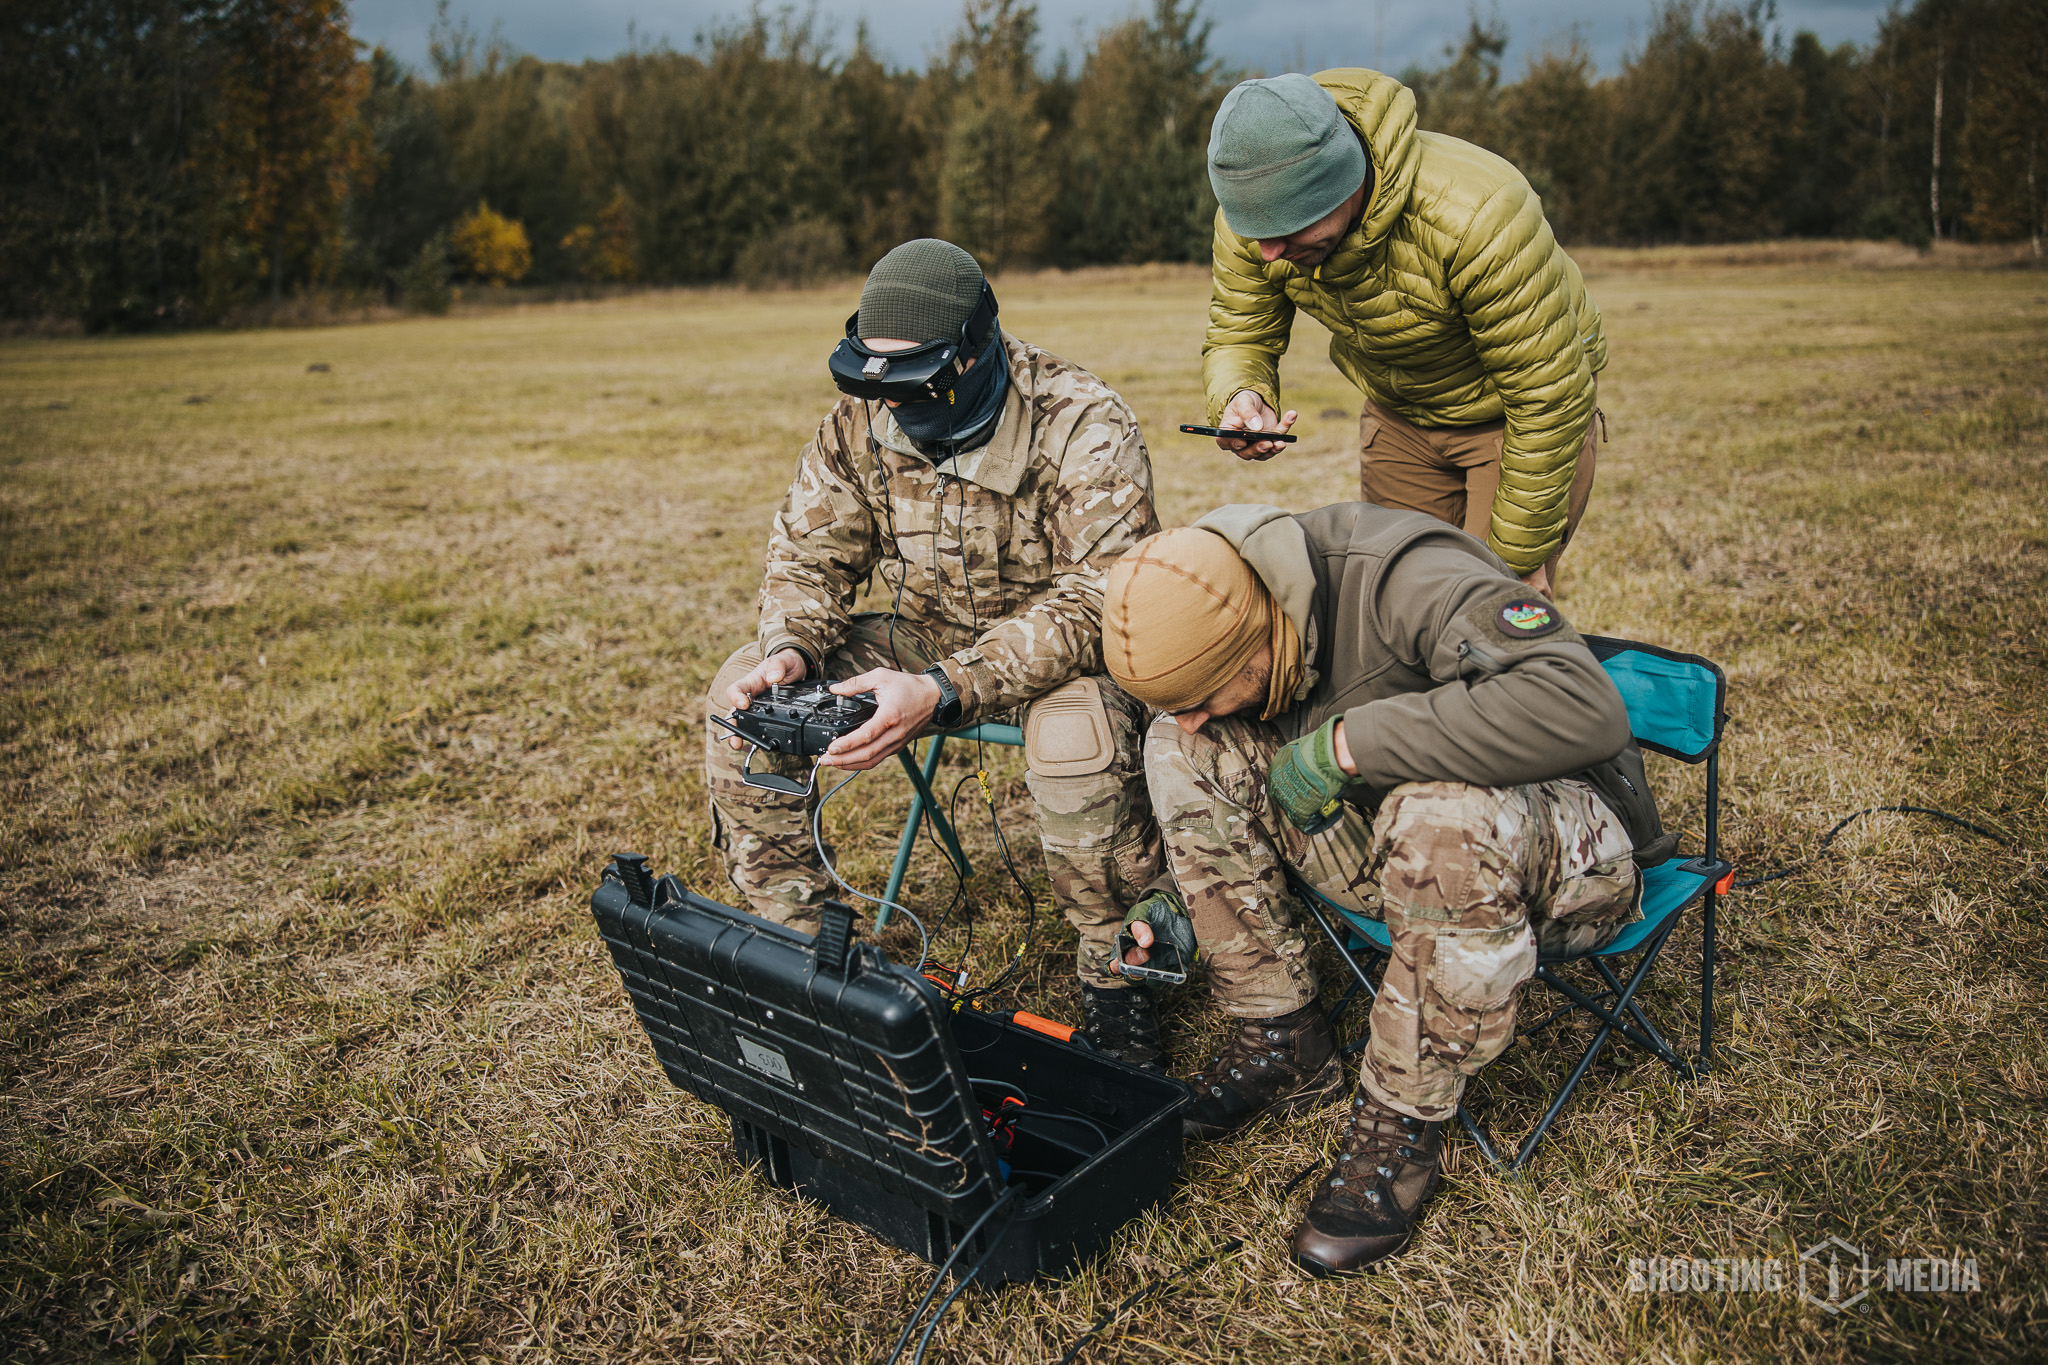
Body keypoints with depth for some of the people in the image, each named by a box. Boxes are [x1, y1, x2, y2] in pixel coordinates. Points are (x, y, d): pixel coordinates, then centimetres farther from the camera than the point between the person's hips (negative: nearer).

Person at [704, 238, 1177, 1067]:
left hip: (1064, 654, -5)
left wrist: (942, 690, -43)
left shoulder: (1083, 427, -24)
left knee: (1076, 735, -39)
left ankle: (1114, 972, -12)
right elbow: (810, 554, 1)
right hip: (931, 639, 5)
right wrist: (790, 649, -23)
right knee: (742, 694, -11)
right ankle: (795, 938, 5)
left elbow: (1098, 600, -32)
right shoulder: (863, 420, -7)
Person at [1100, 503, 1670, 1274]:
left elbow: (1585, 705, -42)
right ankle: (1281, 1042, -1)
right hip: (1385, 835, 6)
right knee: (1182, 755, -10)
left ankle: (1402, 1124, -17)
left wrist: (1352, 741, -37)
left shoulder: (1403, 581, -30)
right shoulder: (1221, 617, -8)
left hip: (1567, 848, -6)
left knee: (1442, 815, -41)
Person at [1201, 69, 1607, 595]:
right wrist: (1237, 397, -33)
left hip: (1511, 413, -5)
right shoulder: (1255, 208, -22)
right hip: (1398, 414, 5)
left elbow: (1547, 396, -30)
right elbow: (1236, 338, -7)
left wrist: (1518, 555, -23)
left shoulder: (1476, 215, -38)